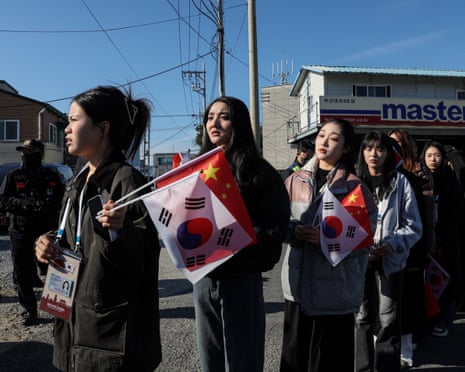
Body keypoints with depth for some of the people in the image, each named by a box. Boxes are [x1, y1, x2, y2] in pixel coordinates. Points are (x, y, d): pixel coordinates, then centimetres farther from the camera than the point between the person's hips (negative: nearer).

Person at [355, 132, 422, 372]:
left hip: (390, 260, -2)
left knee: (388, 320, 7)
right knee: (362, 318, 13)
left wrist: (392, 245, -16)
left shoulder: (400, 182, -1)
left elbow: (413, 225, -2)